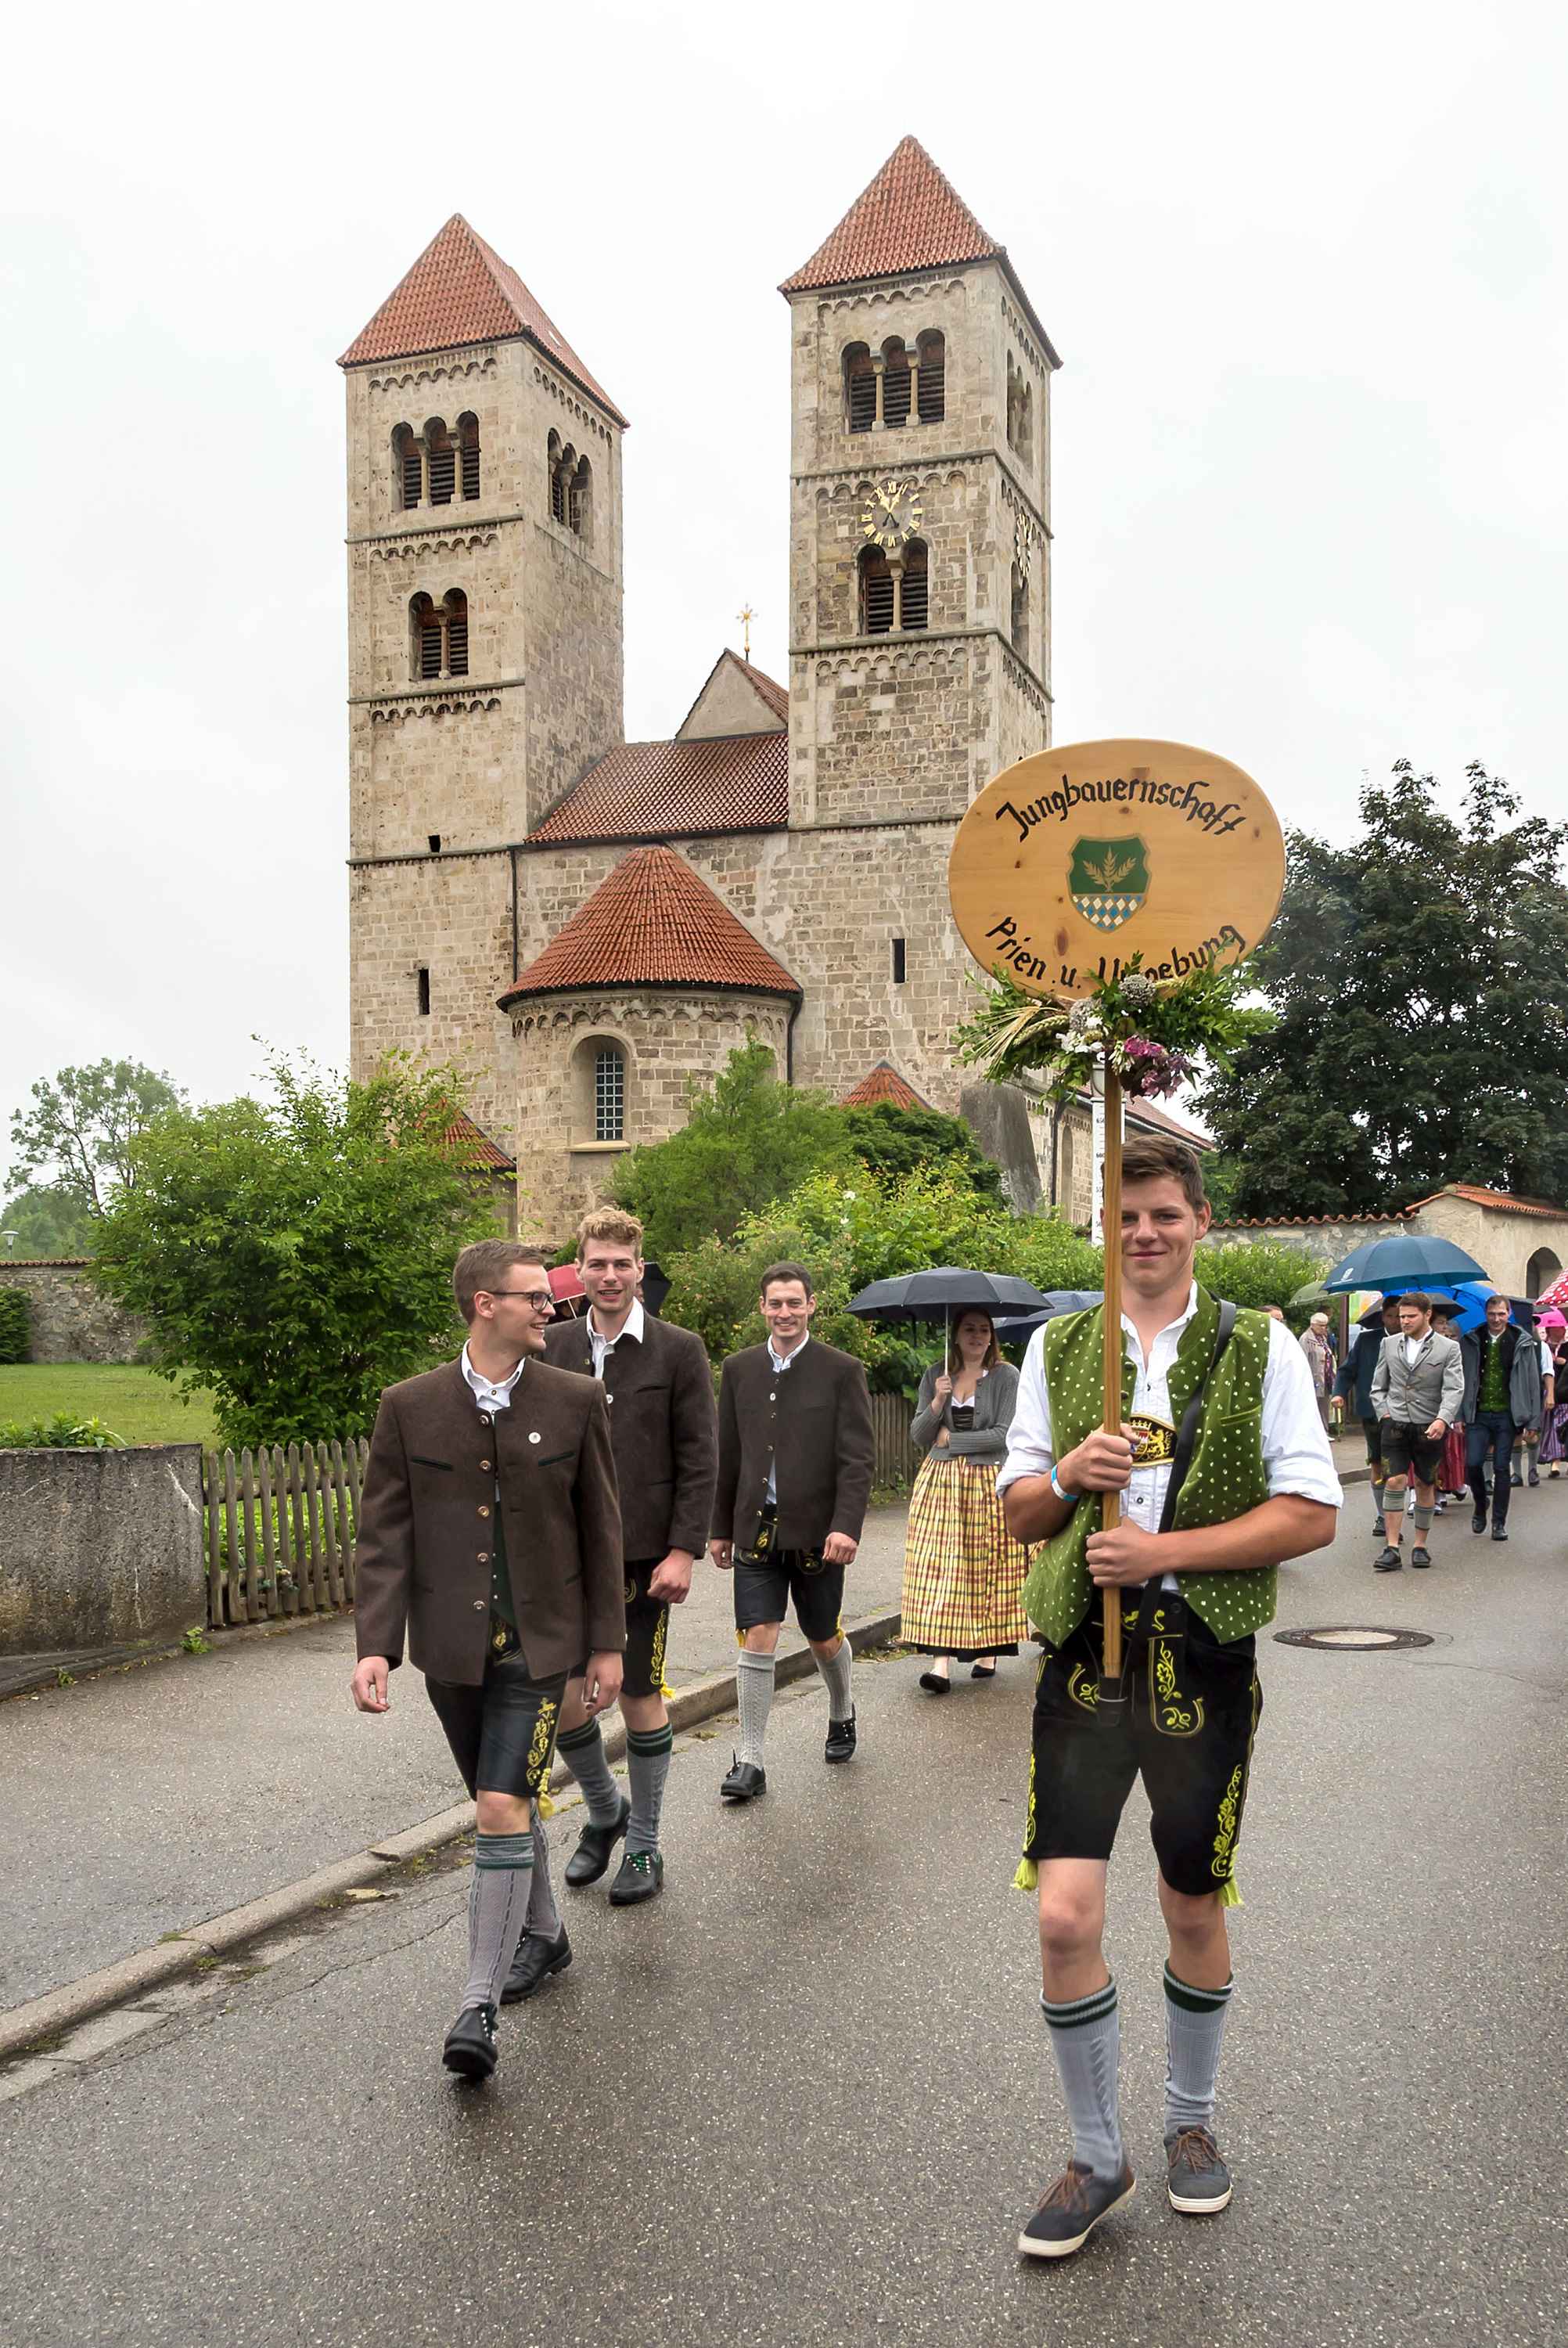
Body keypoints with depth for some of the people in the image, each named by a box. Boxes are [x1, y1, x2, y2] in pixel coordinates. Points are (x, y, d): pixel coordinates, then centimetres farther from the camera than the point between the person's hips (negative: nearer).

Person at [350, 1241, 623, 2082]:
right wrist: (375, 1647, -13)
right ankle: (539, 1934, 41)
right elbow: (383, 1535, -3)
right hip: (451, 1646, 2)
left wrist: (607, 1644, 3)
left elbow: (600, 1530, 2)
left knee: (503, 1810, -12)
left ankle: (480, 2003, -3)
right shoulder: (410, 1406, -3)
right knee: (506, 1804, 17)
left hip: (538, 1643, -2)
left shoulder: (575, 1401, -3)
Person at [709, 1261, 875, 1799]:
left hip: (816, 1531, -2)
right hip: (756, 1530, 2)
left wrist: (846, 1525, -19)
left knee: (824, 1638, 14)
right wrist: (720, 1527, 11)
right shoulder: (739, 1369, 5)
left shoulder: (841, 1371, -5)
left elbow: (857, 1459, -8)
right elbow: (727, 1456, 11)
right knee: (757, 1639, -5)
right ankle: (750, 1762, 2)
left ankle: (842, 1715, 42)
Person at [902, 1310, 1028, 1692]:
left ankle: (988, 1652, 16)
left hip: (989, 1484, -2)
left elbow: (1005, 1435, -10)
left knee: (987, 1569, 2)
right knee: (939, 1567, -7)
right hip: (939, 1482, 2)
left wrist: (951, 1439, -6)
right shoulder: (935, 1376, 9)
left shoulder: (1006, 1376, -1)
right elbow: (917, 1435, 6)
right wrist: (937, 1403, -11)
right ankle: (941, 1661, -11)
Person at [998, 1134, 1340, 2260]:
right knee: (1066, 1917, -6)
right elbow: (1017, 1512, 10)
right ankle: (1098, 2157, 17)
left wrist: (1166, 1550, -16)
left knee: (1196, 1911, 14)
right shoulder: (1058, 1347, 6)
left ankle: (1192, 2122, 40)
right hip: (1085, 1649, 1)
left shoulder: (1259, 1347, -2)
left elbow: (1312, 1515, -7)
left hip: (1205, 1654, -1)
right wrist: (1067, 1477, -13)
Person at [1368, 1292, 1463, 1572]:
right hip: (1396, 1425, 1)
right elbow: (1378, 1386, 15)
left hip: (1430, 1427, -1)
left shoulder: (1448, 1349, -1)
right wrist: (1384, 1412, 0)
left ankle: (1420, 1545, 20)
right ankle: (1392, 1549, -9)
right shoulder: (1389, 1344, 9)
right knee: (1394, 1481, -8)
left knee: (1425, 1484, 8)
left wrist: (1442, 1420, -24)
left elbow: (1454, 1389, -10)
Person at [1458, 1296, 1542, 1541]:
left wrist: (1533, 1420, -2)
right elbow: (1462, 1381, 4)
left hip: (1507, 1415, -1)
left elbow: (1532, 1381, 2)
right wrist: (1459, 1416, -1)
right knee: (1474, 1463, -6)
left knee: (1502, 1468, 2)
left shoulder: (1522, 1343, 0)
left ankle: (1499, 1522, 12)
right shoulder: (1471, 1342, 2)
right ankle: (1480, 1507, 20)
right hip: (1480, 1414, 1)